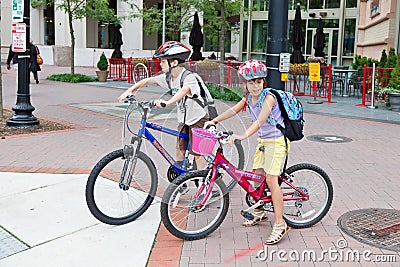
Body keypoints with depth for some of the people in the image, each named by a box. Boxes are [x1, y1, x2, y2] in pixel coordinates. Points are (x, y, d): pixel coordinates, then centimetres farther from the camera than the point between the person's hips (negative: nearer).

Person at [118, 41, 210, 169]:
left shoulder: (189, 77, -25)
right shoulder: (168, 77, -1)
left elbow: (184, 91, -46)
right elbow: (147, 81, 8)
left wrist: (167, 102, -62)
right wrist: (130, 90, -4)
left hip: (198, 120, -7)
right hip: (184, 120, 7)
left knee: (197, 154, -5)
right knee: (180, 150, 9)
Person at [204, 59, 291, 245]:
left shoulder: (268, 97, -22)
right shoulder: (249, 97, 3)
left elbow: (260, 120, -35)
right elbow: (234, 110, 12)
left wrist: (243, 136, -48)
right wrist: (214, 121, 6)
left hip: (277, 140, -8)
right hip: (262, 140, 8)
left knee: (271, 179, -16)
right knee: (257, 175, 13)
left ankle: (280, 224, -11)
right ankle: (259, 213, 33)